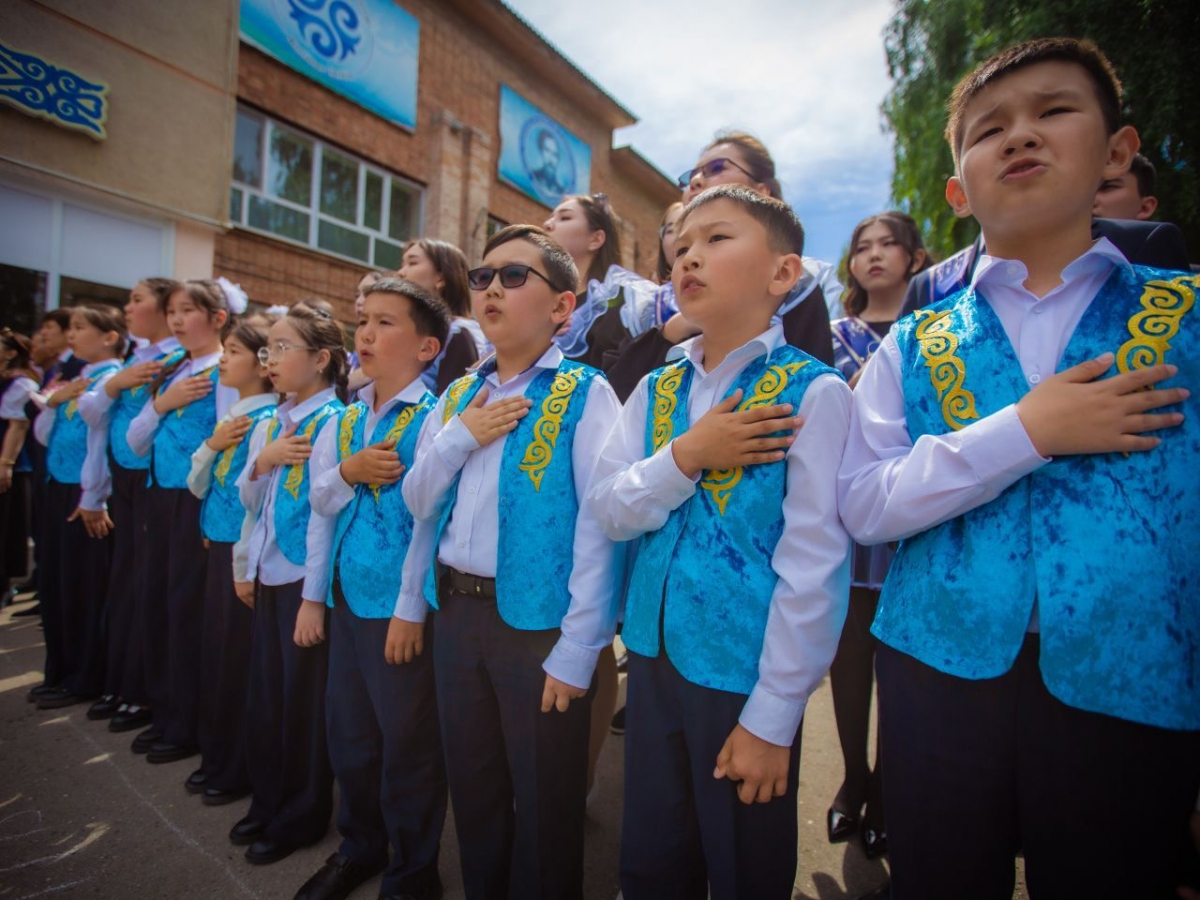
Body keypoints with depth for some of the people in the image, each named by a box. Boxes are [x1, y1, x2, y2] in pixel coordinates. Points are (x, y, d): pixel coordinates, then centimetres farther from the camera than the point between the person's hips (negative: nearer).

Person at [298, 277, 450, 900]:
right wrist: (349, 471, -12)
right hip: (347, 596, 7)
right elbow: (319, 500, 9)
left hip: (401, 603, -7)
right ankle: (360, 847, 45)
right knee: (347, 731, 21)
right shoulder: (344, 421, 10)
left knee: (407, 740, 8)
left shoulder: (436, 420, -13)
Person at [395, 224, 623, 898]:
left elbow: (599, 527, -15)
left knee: (544, 804, 13)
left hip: (538, 622, -6)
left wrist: (577, 651, -16)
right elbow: (419, 502, 9)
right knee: (472, 791, 23)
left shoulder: (585, 395, -10)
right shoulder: (457, 396, 9)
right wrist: (459, 437, -8)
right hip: (455, 613, 6)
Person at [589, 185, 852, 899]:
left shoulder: (811, 392, -13)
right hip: (654, 657, 5)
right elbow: (609, 510, -3)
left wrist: (772, 717, -13)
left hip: (747, 675, -5)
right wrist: (685, 456, -20)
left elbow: (814, 567, -15)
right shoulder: (655, 390, 4)